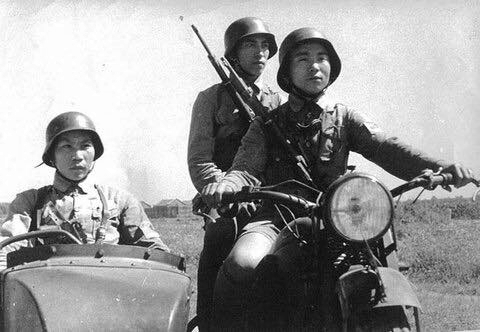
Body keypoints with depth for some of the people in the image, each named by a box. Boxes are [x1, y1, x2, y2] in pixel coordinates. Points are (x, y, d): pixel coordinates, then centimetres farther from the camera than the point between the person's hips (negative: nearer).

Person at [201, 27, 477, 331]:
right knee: (241, 265, -32)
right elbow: (247, 169, 3)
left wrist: (436, 167, -20)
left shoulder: (344, 118, 17)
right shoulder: (267, 123, 17)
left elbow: (384, 147, 0)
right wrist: (224, 186, -24)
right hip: (276, 215, -1)